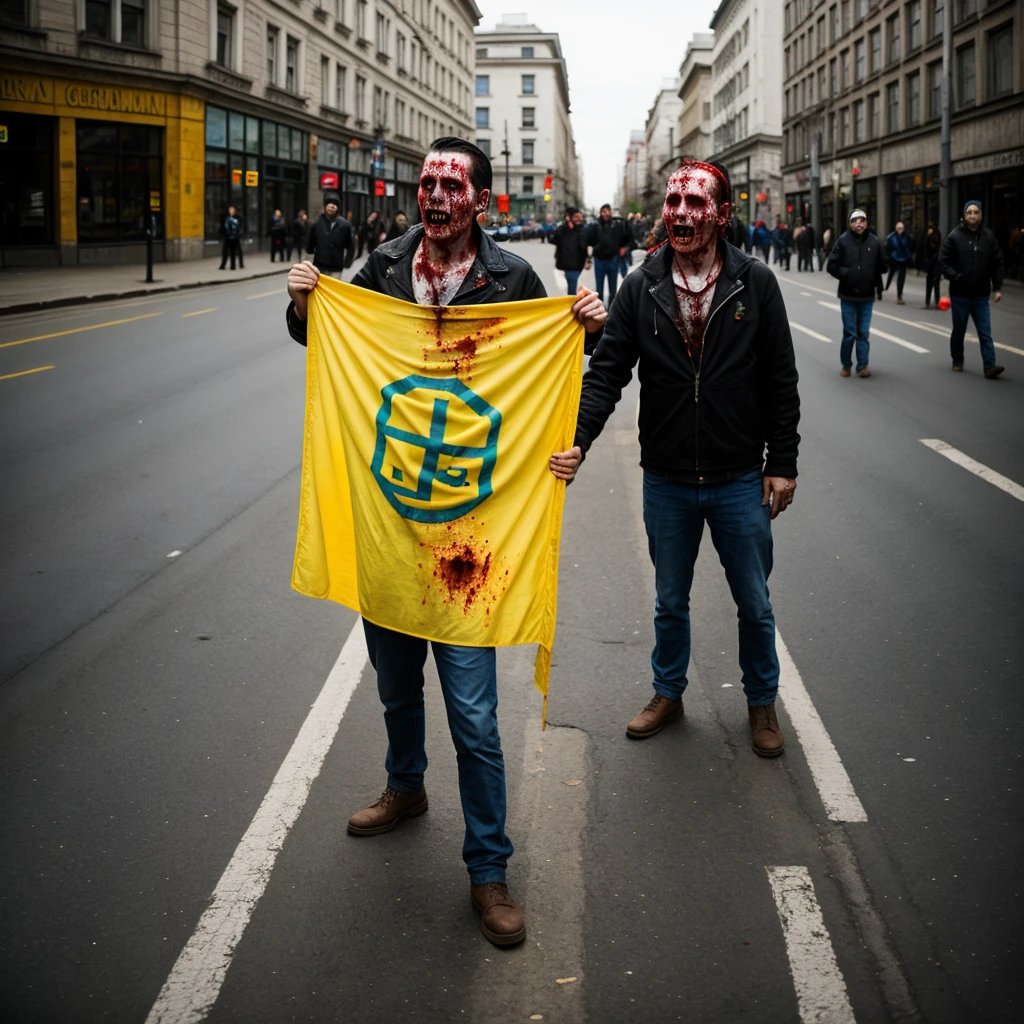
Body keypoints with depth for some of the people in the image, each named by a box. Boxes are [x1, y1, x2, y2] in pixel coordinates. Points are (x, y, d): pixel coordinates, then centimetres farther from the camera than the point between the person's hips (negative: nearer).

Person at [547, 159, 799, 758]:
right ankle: (669, 694, 38)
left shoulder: (755, 284, -7)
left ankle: (762, 702, 33)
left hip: (739, 480, -1)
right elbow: (607, 372, -6)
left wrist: (783, 463, -3)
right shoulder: (641, 289, -4)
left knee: (755, 604, 12)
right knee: (670, 602, 18)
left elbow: (781, 382, -2)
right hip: (666, 481, 1)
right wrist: (578, 441, -20)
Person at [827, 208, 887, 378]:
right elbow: (832, 265, -5)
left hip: (867, 295, 2)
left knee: (864, 333, 6)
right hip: (848, 295, -2)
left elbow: (881, 265, 12)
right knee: (849, 333, 4)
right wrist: (846, 274, -13)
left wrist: (875, 280, 4)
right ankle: (845, 365, 18)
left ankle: (863, 365, 12)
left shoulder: (873, 241, 1)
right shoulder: (843, 241, -5)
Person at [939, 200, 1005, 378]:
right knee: (959, 330, 13)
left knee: (985, 332, -4)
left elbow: (997, 263, 7)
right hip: (960, 295, -1)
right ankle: (957, 361, 29)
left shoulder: (989, 236, 1)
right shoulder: (955, 236, -7)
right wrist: (955, 277, -20)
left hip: (981, 296, 1)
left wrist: (997, 287, 2)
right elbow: (943, 262, -6)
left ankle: (990, 366, -8)